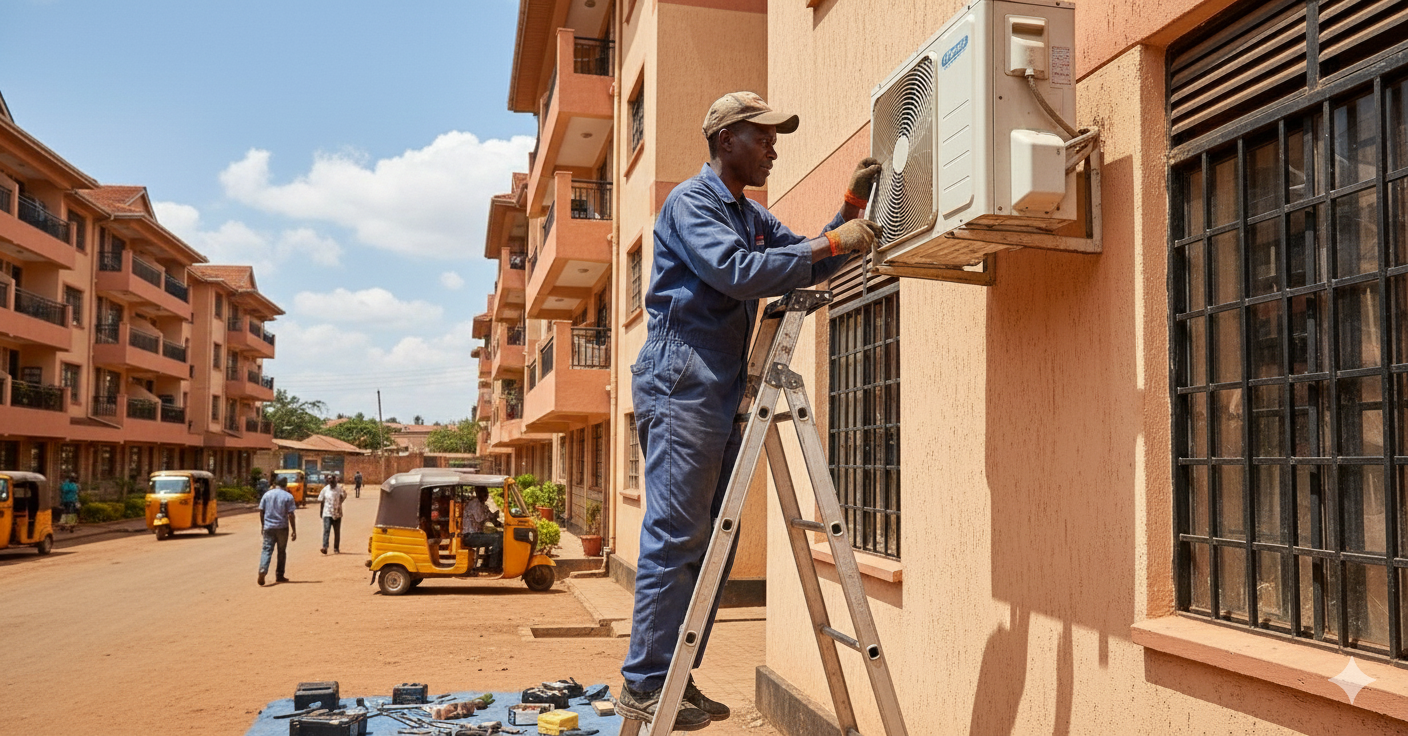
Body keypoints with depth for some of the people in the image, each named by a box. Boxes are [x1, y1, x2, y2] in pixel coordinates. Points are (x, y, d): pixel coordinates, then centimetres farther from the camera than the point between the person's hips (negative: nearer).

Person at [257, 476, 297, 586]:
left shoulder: (267, 494, 4)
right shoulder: (288, 496, -5)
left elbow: (261, 511, 5)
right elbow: (291, 515, -8)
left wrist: (263, 525, 18)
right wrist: (294, 531, -4)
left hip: (268, 527, 1)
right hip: (282, 527, -1)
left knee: (267, 550, 0)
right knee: (282, 551, 10)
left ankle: (262, 570, -24)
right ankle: (279, 576, 15)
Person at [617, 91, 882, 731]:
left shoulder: (752, 216, 22)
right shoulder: (691, 201, -5)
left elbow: (810, 265, 18)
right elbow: (735, 271, -21)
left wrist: (851, 206, 7)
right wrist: (831, 243, -19)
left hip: (722, 391, 9)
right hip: (680, 384, -9)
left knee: (713, 541, 8)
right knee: (674, 538, -10)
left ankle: (677, 679, 15)